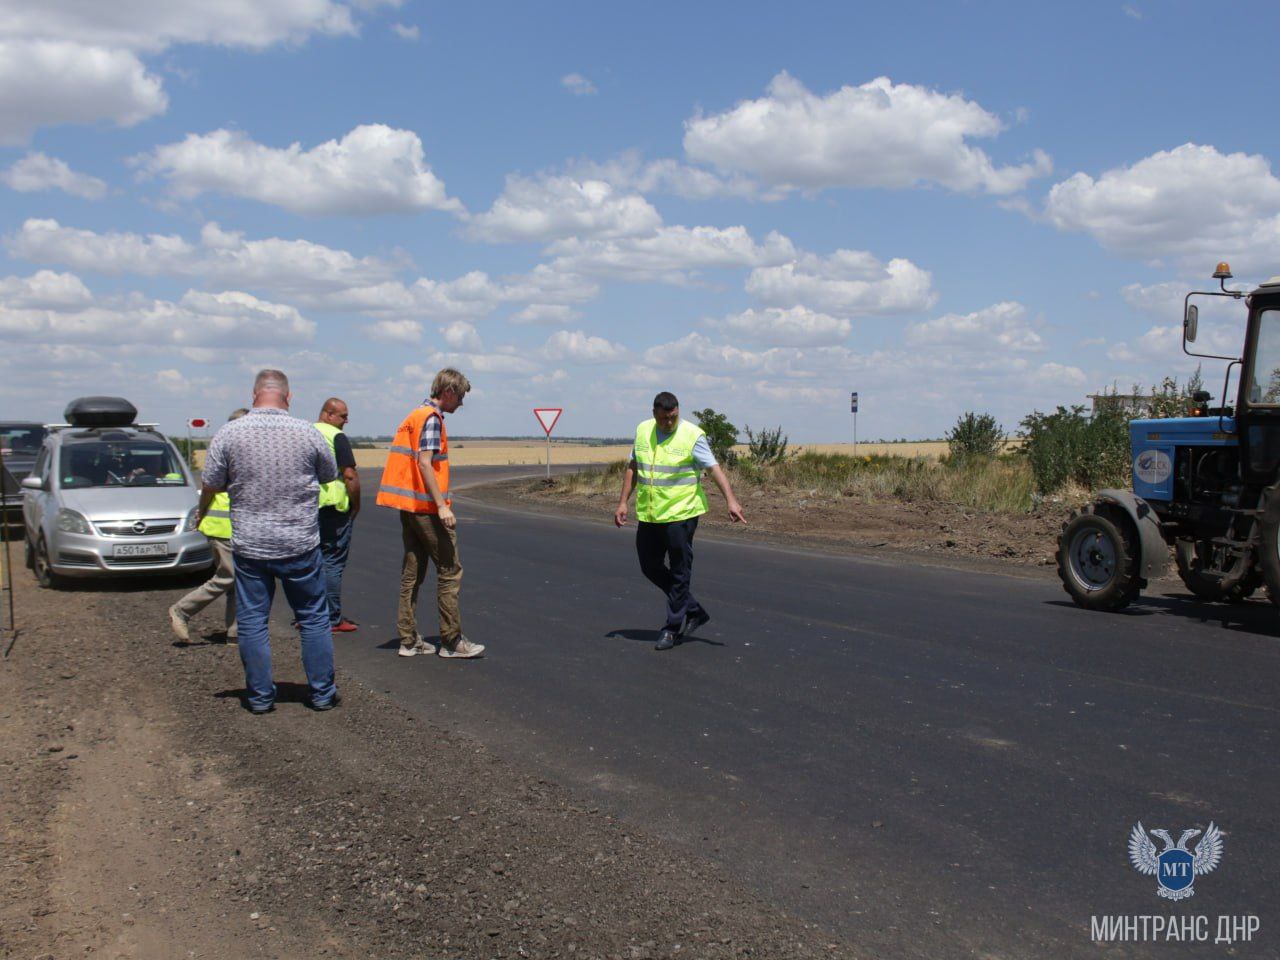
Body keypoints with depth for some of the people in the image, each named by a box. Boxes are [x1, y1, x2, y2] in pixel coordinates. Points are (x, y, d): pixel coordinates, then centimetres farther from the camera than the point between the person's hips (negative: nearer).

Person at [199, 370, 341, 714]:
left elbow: (211, 486, 1)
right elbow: (330, 475, 9)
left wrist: (201, 514, 22)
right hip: (300, 544, 0)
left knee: (252, 621, 10)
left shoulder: (229, 434, -6)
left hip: (249, 546, 0)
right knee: (314, 619, 11)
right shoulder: (308, 433, -6)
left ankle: (260, 696, 14)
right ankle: (322, 693, 16)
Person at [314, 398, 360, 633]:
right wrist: (356, 505, -6)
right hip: (333, 508, -7)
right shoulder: (336, 437, -11)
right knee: (333, 564, -3)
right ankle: (333, 620, 0)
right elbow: (350, 475, -17)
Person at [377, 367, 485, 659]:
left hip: (408, 506, 10)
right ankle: (452, 641, 0)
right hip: (426, 506, -10)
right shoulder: (431, 417, -12)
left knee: (412, 571, 11)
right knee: (450, 570, -3)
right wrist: (442, 505, -24)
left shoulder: (415, 415, 17)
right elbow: (424, 463, -21)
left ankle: (409, 640, 13)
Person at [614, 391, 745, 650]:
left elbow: (714, 469, -17)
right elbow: (632, 468, 15)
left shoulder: (692, 435, -11)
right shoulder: (642, 431, 6)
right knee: (651, 567, 13)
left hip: (681, 514, -6)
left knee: (679, 572, 1)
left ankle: (673, 627, 13)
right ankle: (694, 611, 27)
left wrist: (731, 500, -29)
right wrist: (623, 502, 10)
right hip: (648, 514, 6)